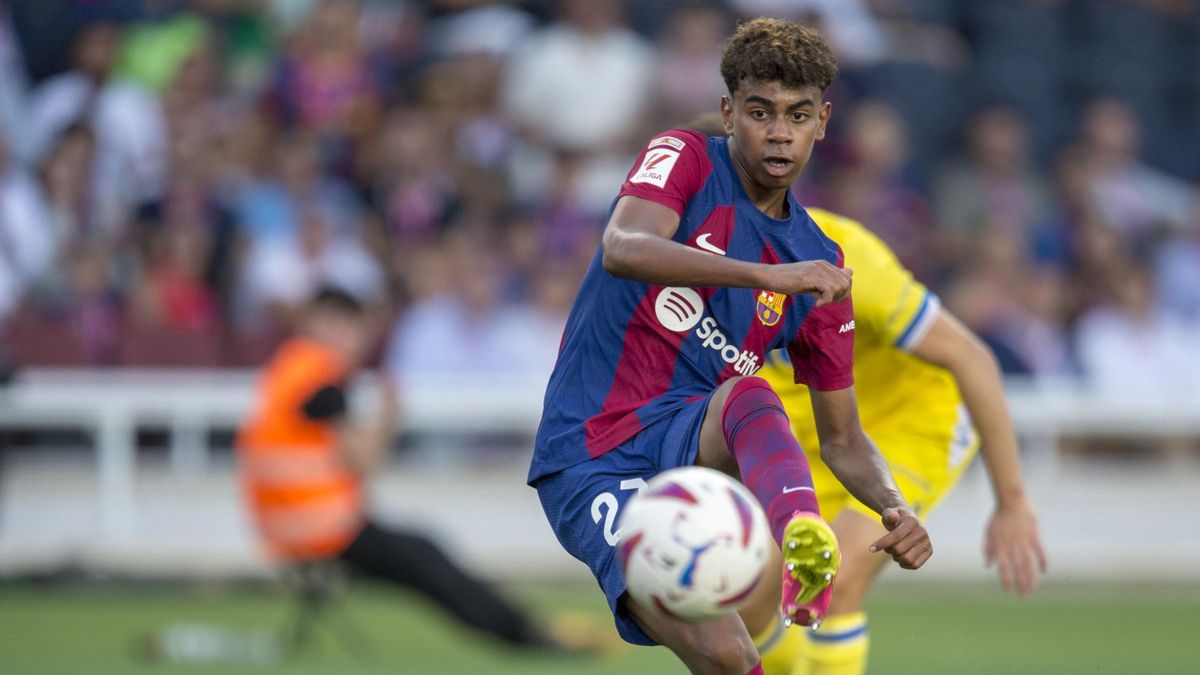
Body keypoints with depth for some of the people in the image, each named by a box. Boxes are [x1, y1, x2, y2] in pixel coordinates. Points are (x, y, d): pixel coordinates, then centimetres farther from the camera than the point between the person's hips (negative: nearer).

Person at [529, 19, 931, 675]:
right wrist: (771, 278, -36)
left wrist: (895, 508, -5)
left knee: (750, 396, -36)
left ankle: (805, 562, -61)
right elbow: (623, 250, -24)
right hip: (591, 465, -3)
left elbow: (843, 437, 18)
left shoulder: (819, 266, 12)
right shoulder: (684, 159, -1)